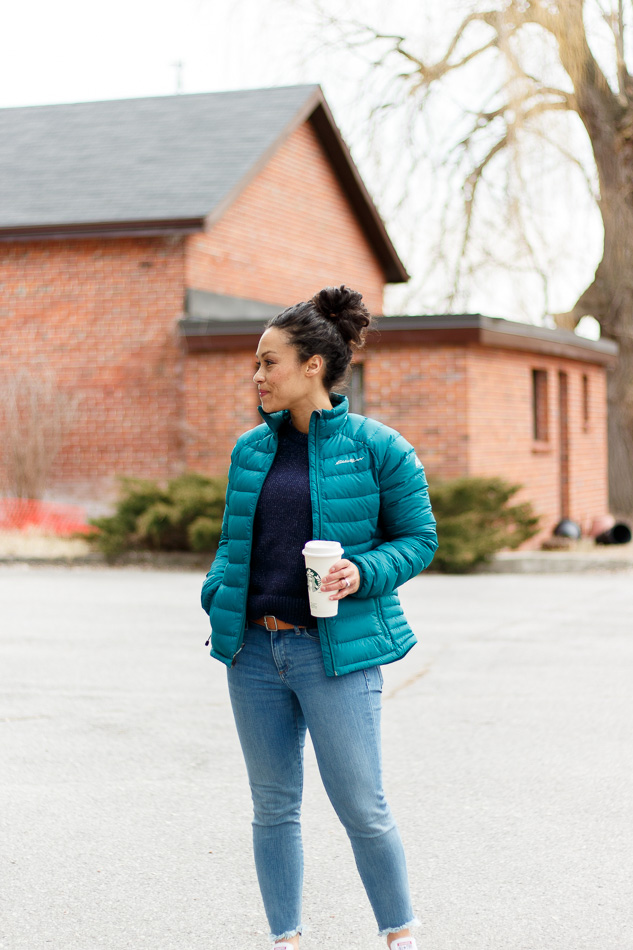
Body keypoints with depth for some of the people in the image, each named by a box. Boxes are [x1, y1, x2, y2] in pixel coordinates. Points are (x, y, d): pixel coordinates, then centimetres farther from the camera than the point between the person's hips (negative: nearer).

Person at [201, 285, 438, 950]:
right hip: (255, 650, 5)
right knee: (273, 806, 10)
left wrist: (363, 574, -16)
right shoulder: (250, 449, 9)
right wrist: (216, 601, 3)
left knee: (362, 809, -1)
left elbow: (419, 538, 1)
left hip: (336, 651, -4)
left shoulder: (378, 448, -4)